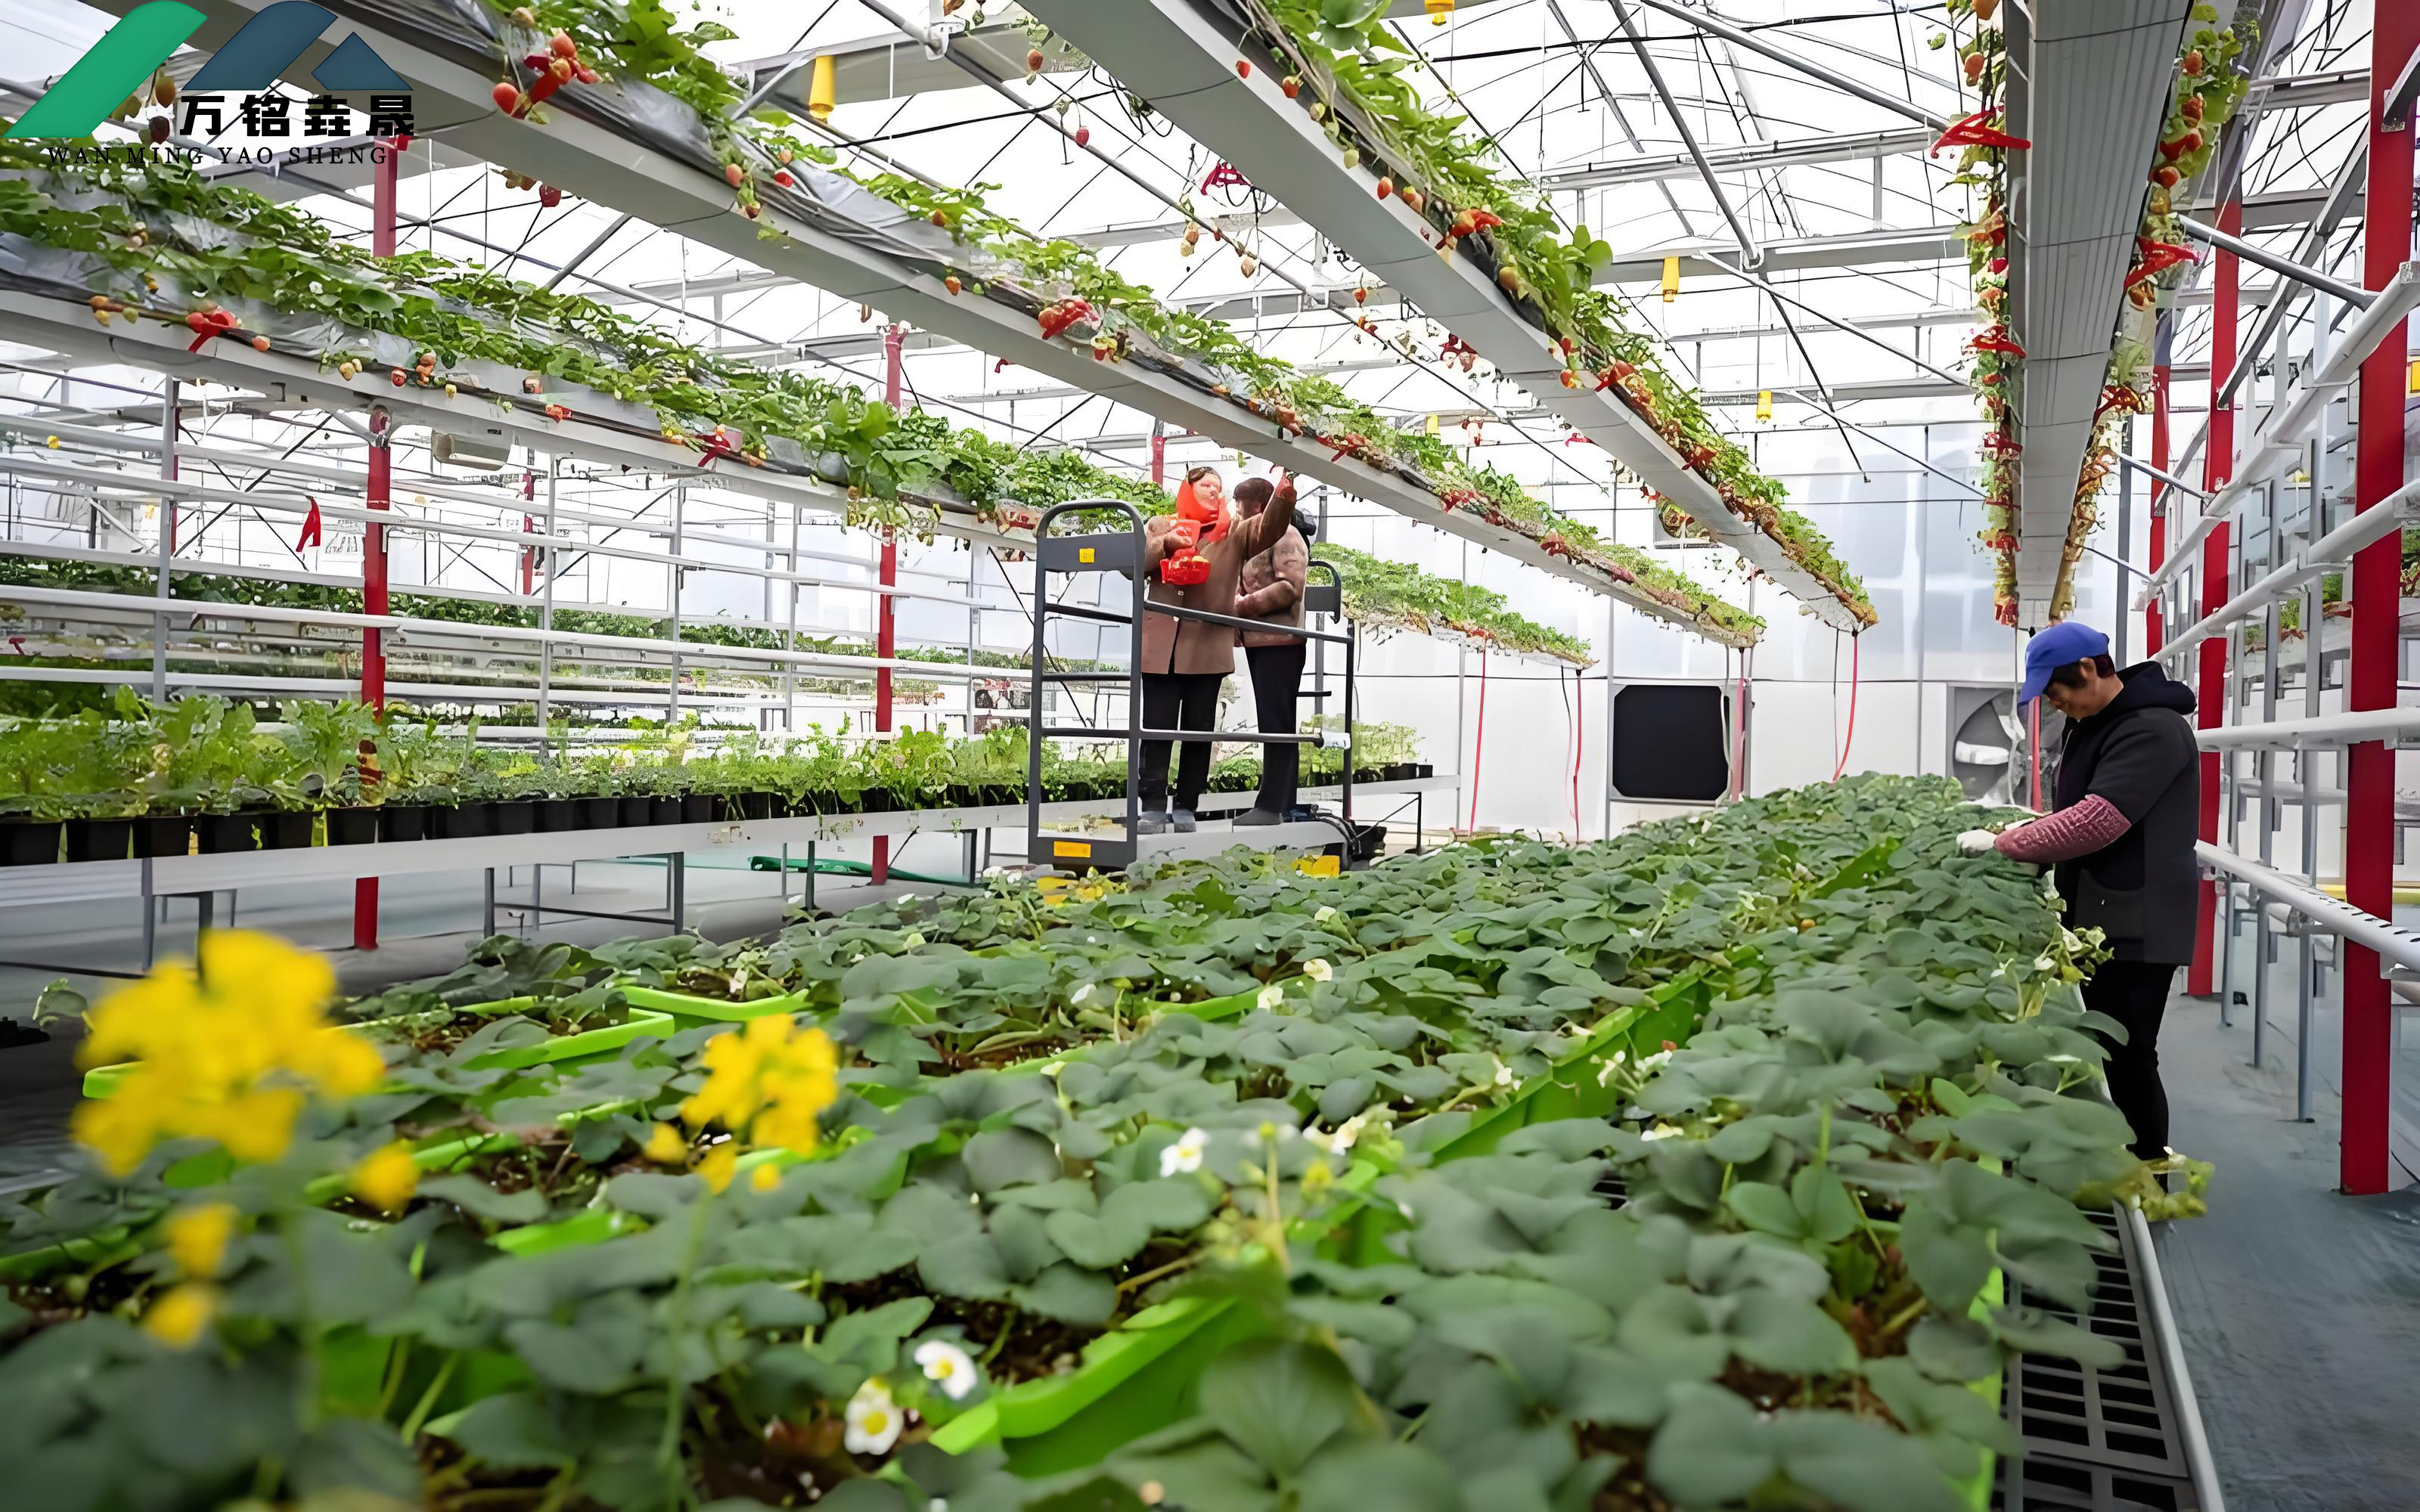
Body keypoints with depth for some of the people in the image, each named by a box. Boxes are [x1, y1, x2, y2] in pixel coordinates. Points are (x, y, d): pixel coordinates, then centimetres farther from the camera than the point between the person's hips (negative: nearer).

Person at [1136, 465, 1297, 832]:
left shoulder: (1233, 532, 13)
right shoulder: (1159, 526, 15)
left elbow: (1268, 527, -5)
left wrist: (1284, 496, -23)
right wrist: (1165, 545, -9)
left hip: (1208, 648, 0)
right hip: (1162, 647, 0)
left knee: (1199, 732, 3)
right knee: (1157, 729, -2)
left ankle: (1186, 808, 9)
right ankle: (1153, 807, 1)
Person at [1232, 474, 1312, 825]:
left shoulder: (1285, 535, -6)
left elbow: (1289, 586, -18)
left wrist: (1244, 605, -18)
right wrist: (1233, 603, 3)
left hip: (1280, 642, -10)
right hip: (1258, 642, 10)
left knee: (1276, 723, -10)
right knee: (1275, 724, 11)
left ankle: (1272, 805, -12)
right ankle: (1283, 804, 15)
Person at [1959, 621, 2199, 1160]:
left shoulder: (2153, 730, -18)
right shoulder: (2090, 725, 13)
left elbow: (2099, 820, -26)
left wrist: (2005, 844, -19)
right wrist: (2030, 830, 8)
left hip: (2138, 928, -9)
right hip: (2096, 919, 10)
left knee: (2129, 1063, -3)